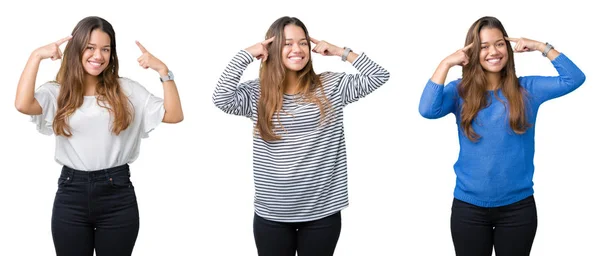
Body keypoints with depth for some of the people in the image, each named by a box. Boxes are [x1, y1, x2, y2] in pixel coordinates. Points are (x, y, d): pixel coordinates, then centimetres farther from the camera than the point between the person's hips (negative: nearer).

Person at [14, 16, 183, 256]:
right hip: (71, 195, 0)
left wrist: (163, 71, -9)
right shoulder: (57, 92, 2)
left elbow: (174, 115, -1)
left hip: (117, 195, 0)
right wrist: (36, 56, -13)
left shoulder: (127, 90, 4)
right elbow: (23, 105, -18)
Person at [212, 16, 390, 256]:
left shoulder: (331, 85, 2)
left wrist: (340, 52, -3)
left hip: (322, 212, 0)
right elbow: (221, 99, -16)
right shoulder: (257, 92, 0)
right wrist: (246, 54, -10)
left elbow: (379, 76, -1)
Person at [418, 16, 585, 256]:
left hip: (518, 206, 1)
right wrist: (446, 63, -17)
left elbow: (574, 78, -6)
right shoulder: (460, 91, -1)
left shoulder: (527, 89, 2)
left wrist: (542, 47, -9)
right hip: (469, 206, 0)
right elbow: (427, 110, -19)